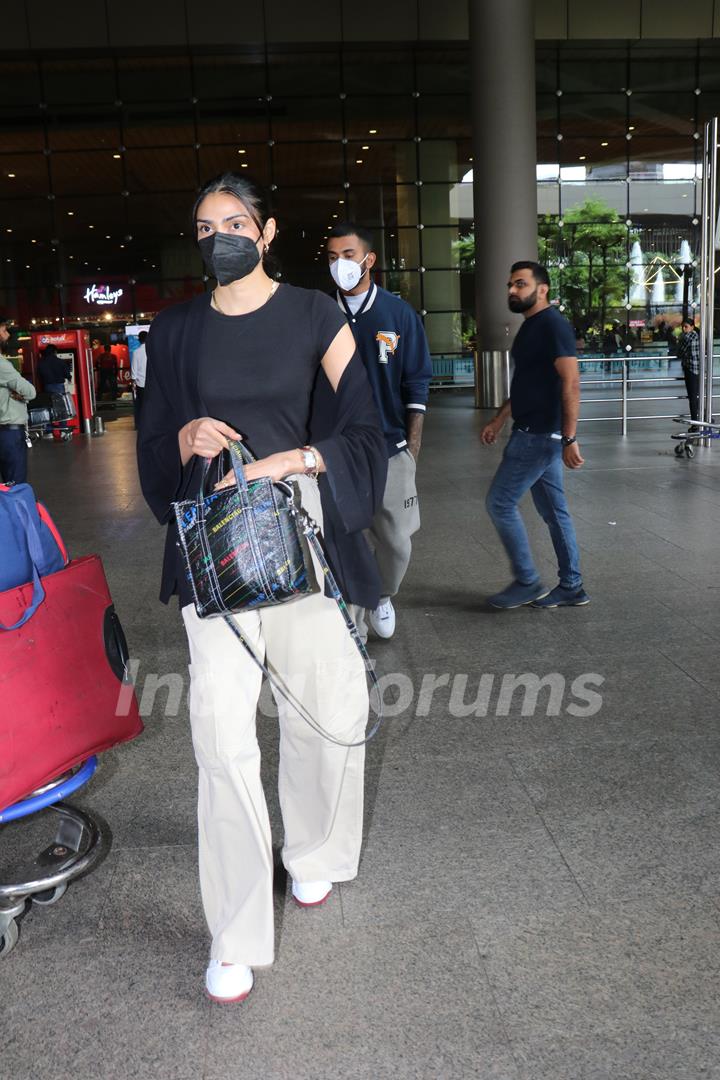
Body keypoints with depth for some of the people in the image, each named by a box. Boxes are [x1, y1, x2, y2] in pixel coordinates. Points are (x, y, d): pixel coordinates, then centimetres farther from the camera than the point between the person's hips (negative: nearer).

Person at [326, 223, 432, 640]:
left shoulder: (399, 313, 0)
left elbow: (417, 386, 2)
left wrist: (413, 448, -3)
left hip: (391, 449, 0)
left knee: (397, 543, 4)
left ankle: (383, 596, 35)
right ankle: (354, 631, 19)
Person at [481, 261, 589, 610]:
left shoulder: (553, 324, -15)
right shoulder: (530, 326, 15)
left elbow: (571, 384, -22)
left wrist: (570, 439, -26)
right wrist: (498, 421, 22)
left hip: (540, 435, -10)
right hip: (533, 433, 10)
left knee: (499, 502, -4)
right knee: (553, 510, 12)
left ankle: (527, 583, 6)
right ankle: (571, 587, 19)